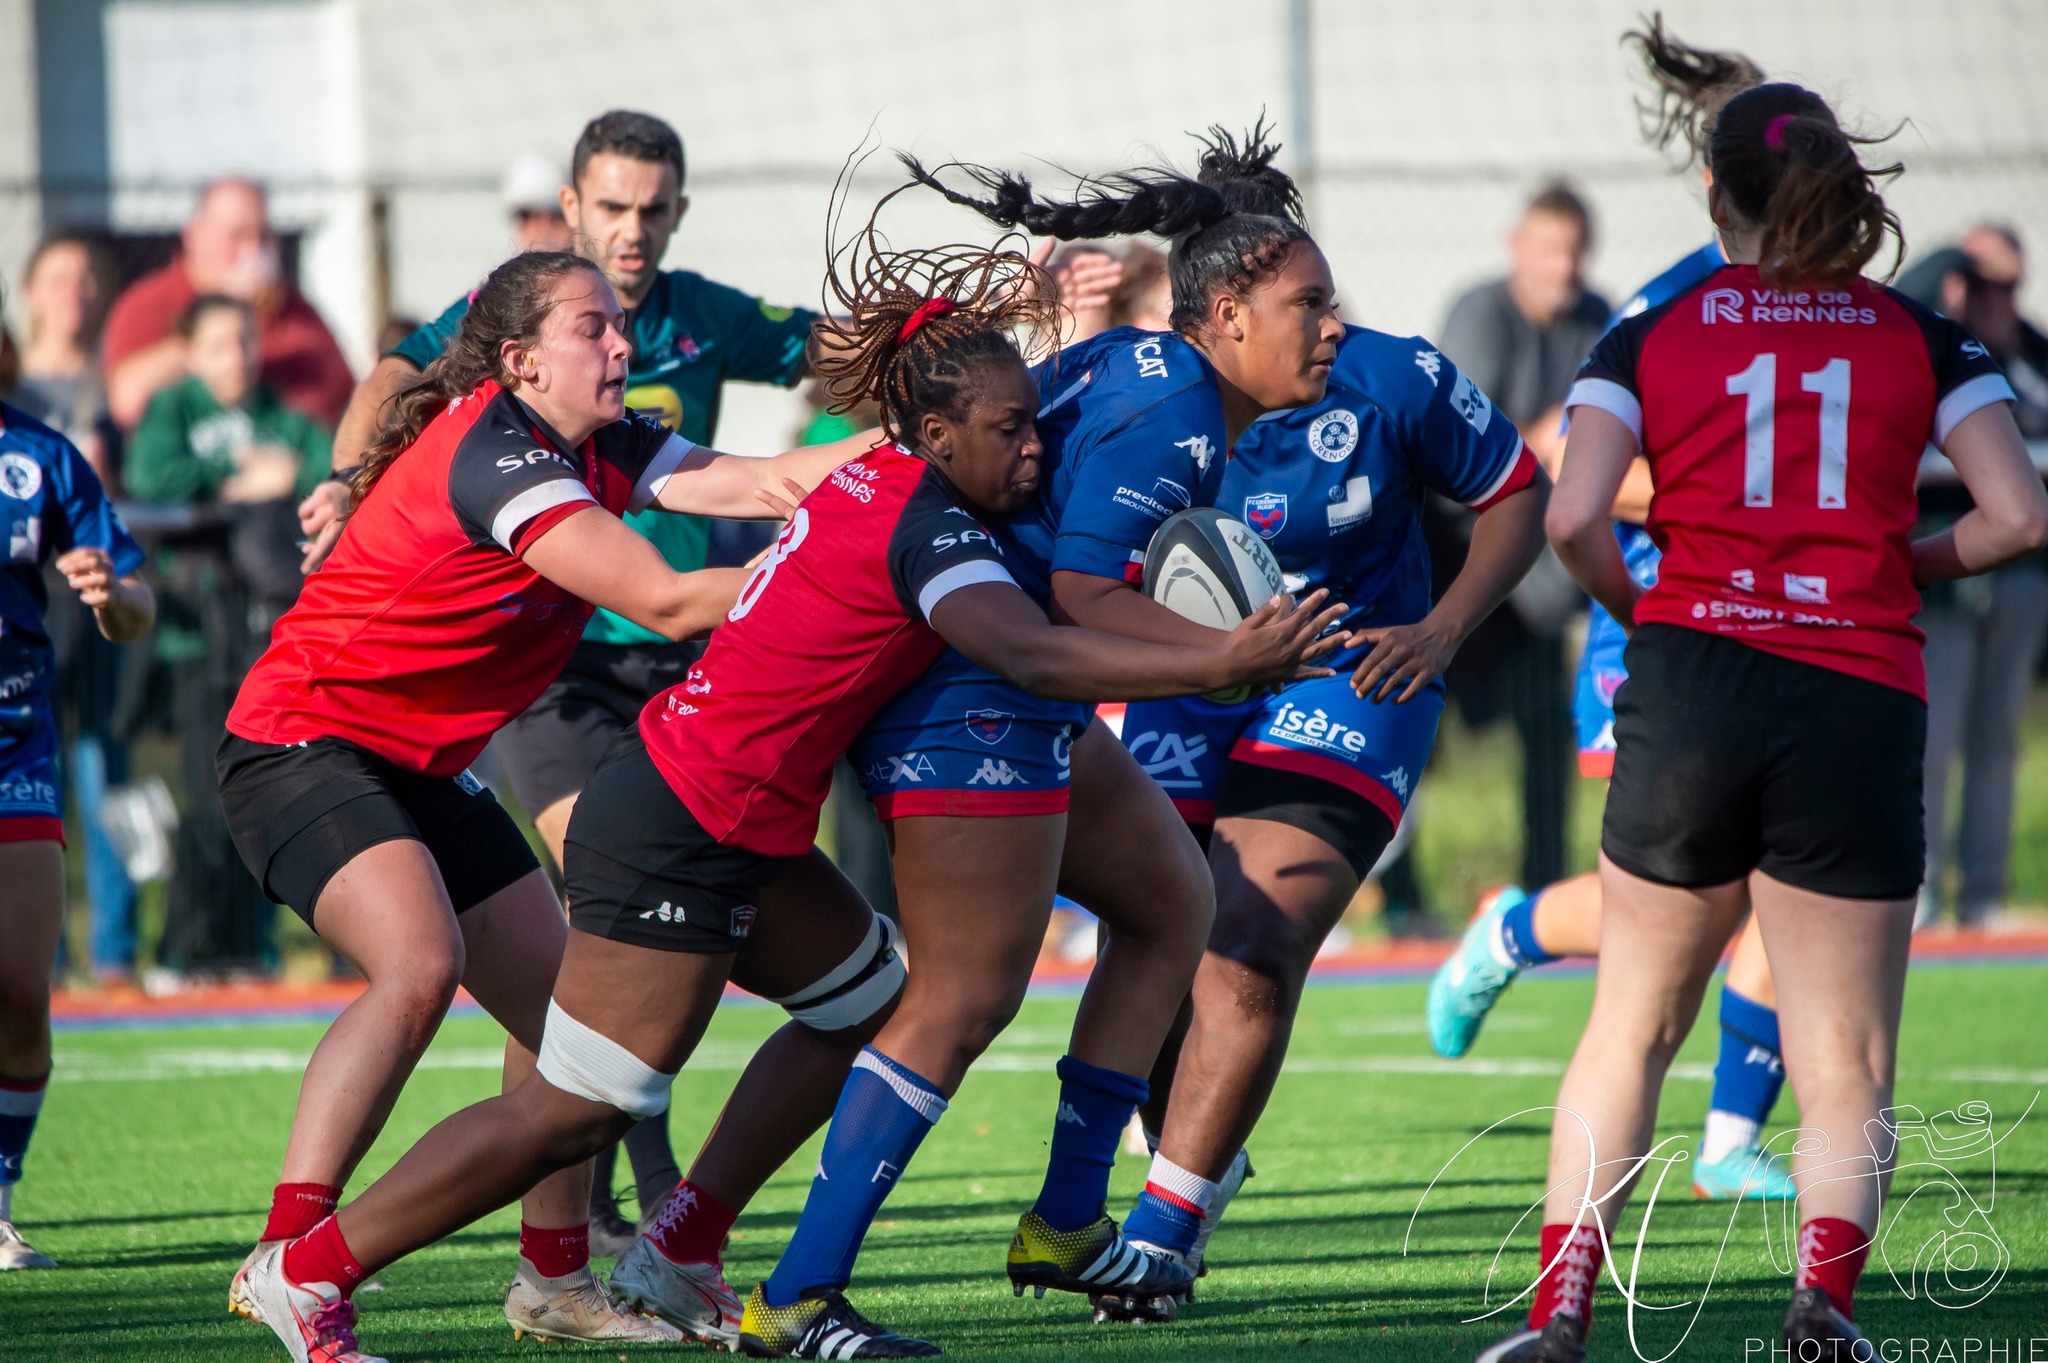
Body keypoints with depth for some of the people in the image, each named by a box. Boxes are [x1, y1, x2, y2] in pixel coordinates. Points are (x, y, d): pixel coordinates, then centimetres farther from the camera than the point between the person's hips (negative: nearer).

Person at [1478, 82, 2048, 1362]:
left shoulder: (1651, 338, 7)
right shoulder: (1925, 340, 9)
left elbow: (1573, 517, -7)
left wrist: (1636, 610, 12)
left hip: (1695, 681, 0)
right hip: (1863, 705, 0)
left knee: (1630, 1031, 15)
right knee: (1847, 1071, 6)